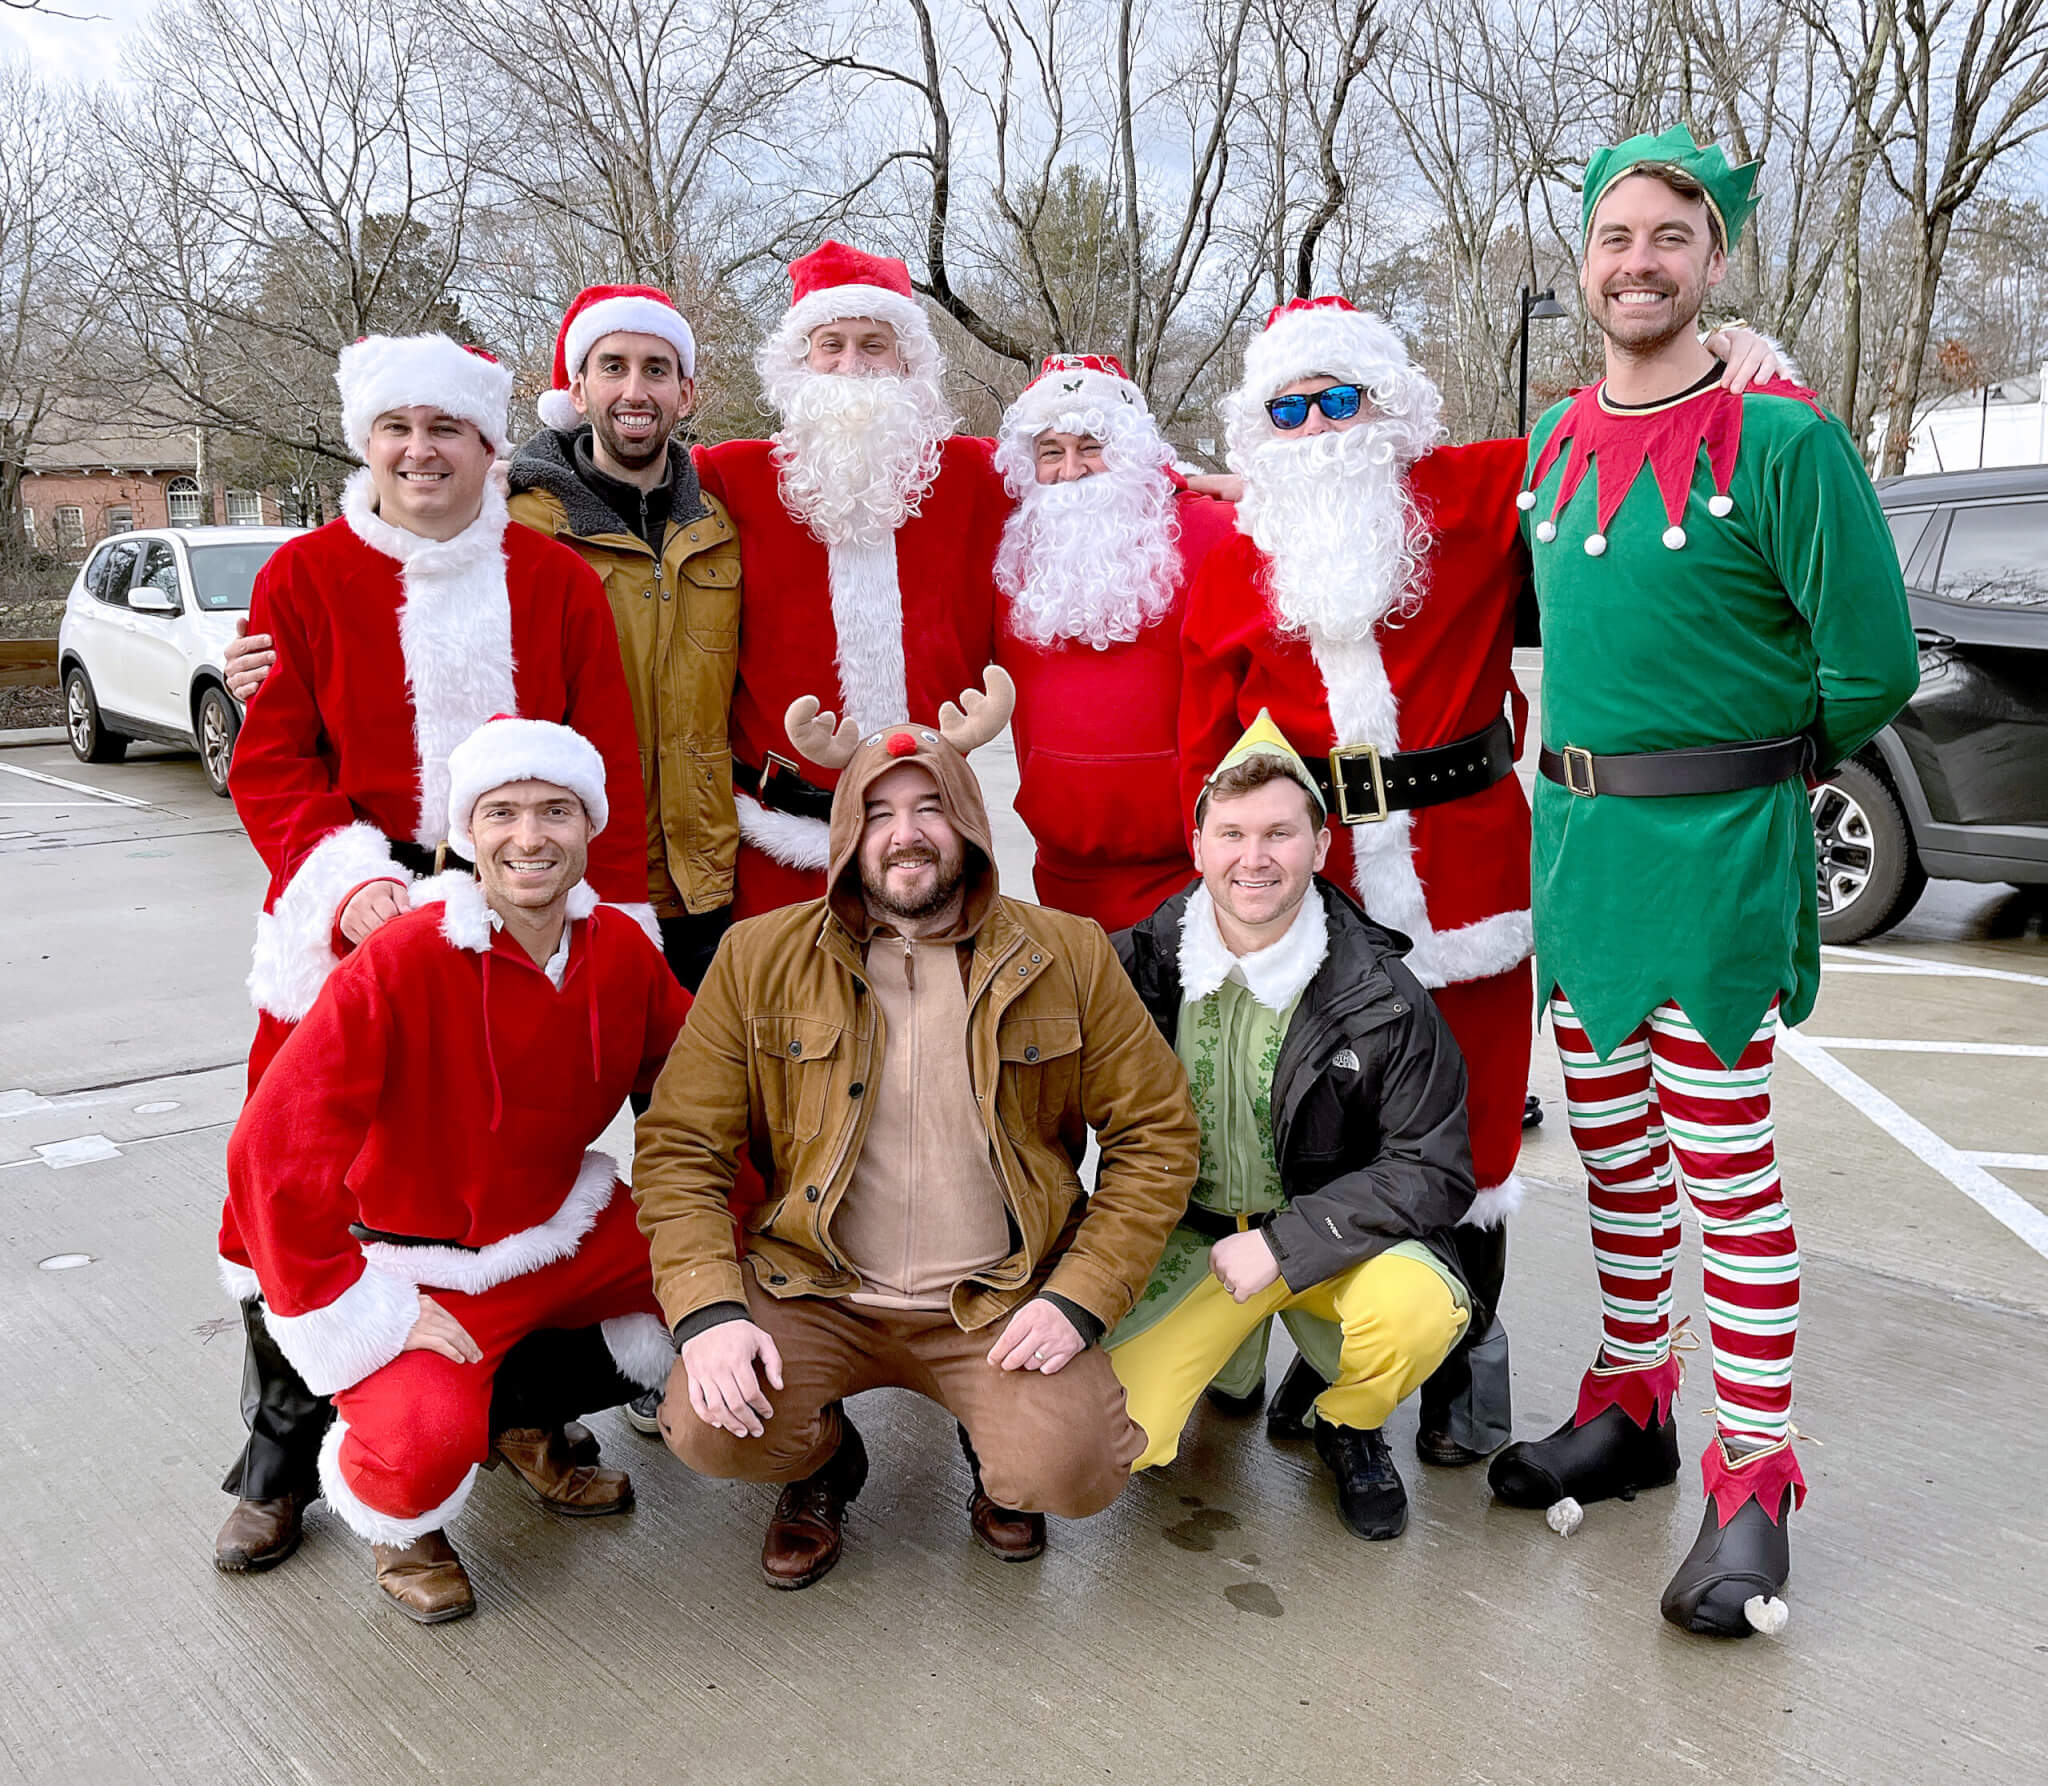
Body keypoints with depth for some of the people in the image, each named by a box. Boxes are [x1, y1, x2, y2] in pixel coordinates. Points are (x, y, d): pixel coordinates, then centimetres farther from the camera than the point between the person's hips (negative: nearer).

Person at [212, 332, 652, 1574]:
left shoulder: (556, 581, 5)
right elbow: (272, 764, 0)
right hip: (349, 922, 0)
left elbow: (609, 763, 3)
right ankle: (280, 1460, 17)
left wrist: (614, 917, -5)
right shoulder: (305, 577, 3)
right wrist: (347, 884, -16)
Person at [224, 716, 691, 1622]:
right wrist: (366, 1311, -23)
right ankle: (397, 1519, 11)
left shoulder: (622, 950, -5)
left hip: (569, 1231, 6)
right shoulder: (401, 961, -23)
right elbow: (274, 1151, -25)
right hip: (421, 1268, -6)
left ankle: (533, 1413, 18)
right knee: (422, 1444, -31)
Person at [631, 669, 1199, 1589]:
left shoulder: (1068, 957, -2)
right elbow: (678, 1146, -2)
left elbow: (1157, 1135, 1)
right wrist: (706, 1309, -18)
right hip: (815, 1290, 1)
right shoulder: (759, 959, -3)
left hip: (1002, 1297, 0)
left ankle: (998, 1457, 17)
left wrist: (1081, 1297, -10)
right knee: (707, 1427, -24)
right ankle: (825, 1463, 14)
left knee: (1074, 1474, -23)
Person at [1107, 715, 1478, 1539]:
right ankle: (1234, 1344, 18)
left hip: (1334, 1231, -1)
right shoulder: (1142, 962, -11)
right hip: (1193, 1232, 2)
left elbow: (1434, 1171, -13)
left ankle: (1350, 1427, 4)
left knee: (1418, 1310, -34)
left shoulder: (1382, 993, -16)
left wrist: (1284, 1242, -21)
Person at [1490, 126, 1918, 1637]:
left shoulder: (1781, 440, -10)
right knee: (1614, 1154, 15)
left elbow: (1873, 661, -9)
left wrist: (1758, 773, 3)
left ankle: (1753, 1485, 11)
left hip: (1716, 849, -6)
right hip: (1574, 832, 6)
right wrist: (1593, 777, 13)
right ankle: (1631, 1410, 30)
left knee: (1725, 1169, -1)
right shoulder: (1559, 445, 10)